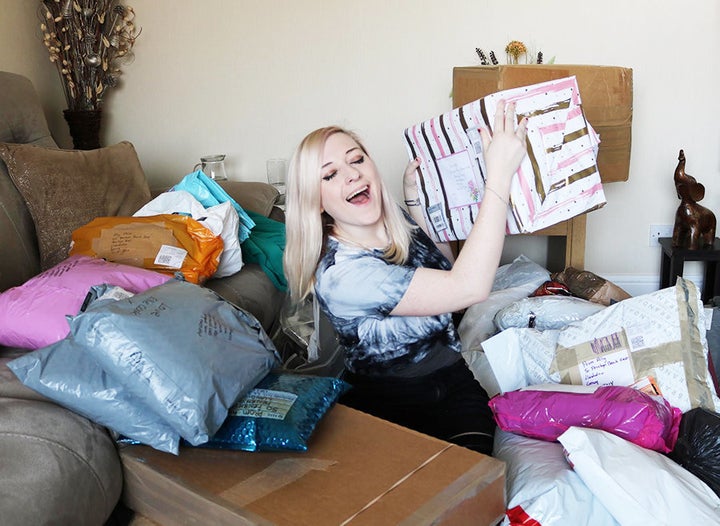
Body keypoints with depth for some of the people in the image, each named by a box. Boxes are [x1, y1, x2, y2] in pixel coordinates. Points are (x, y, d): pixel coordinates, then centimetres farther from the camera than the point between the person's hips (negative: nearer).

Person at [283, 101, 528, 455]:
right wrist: (499, 174, -31)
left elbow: (447, 267, 22)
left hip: (454, 385, 5)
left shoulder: (401, 224, 1)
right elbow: (468, 287, -30)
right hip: (386, 407, -5)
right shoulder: (338, 274, -22)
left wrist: (415, 199, 9)